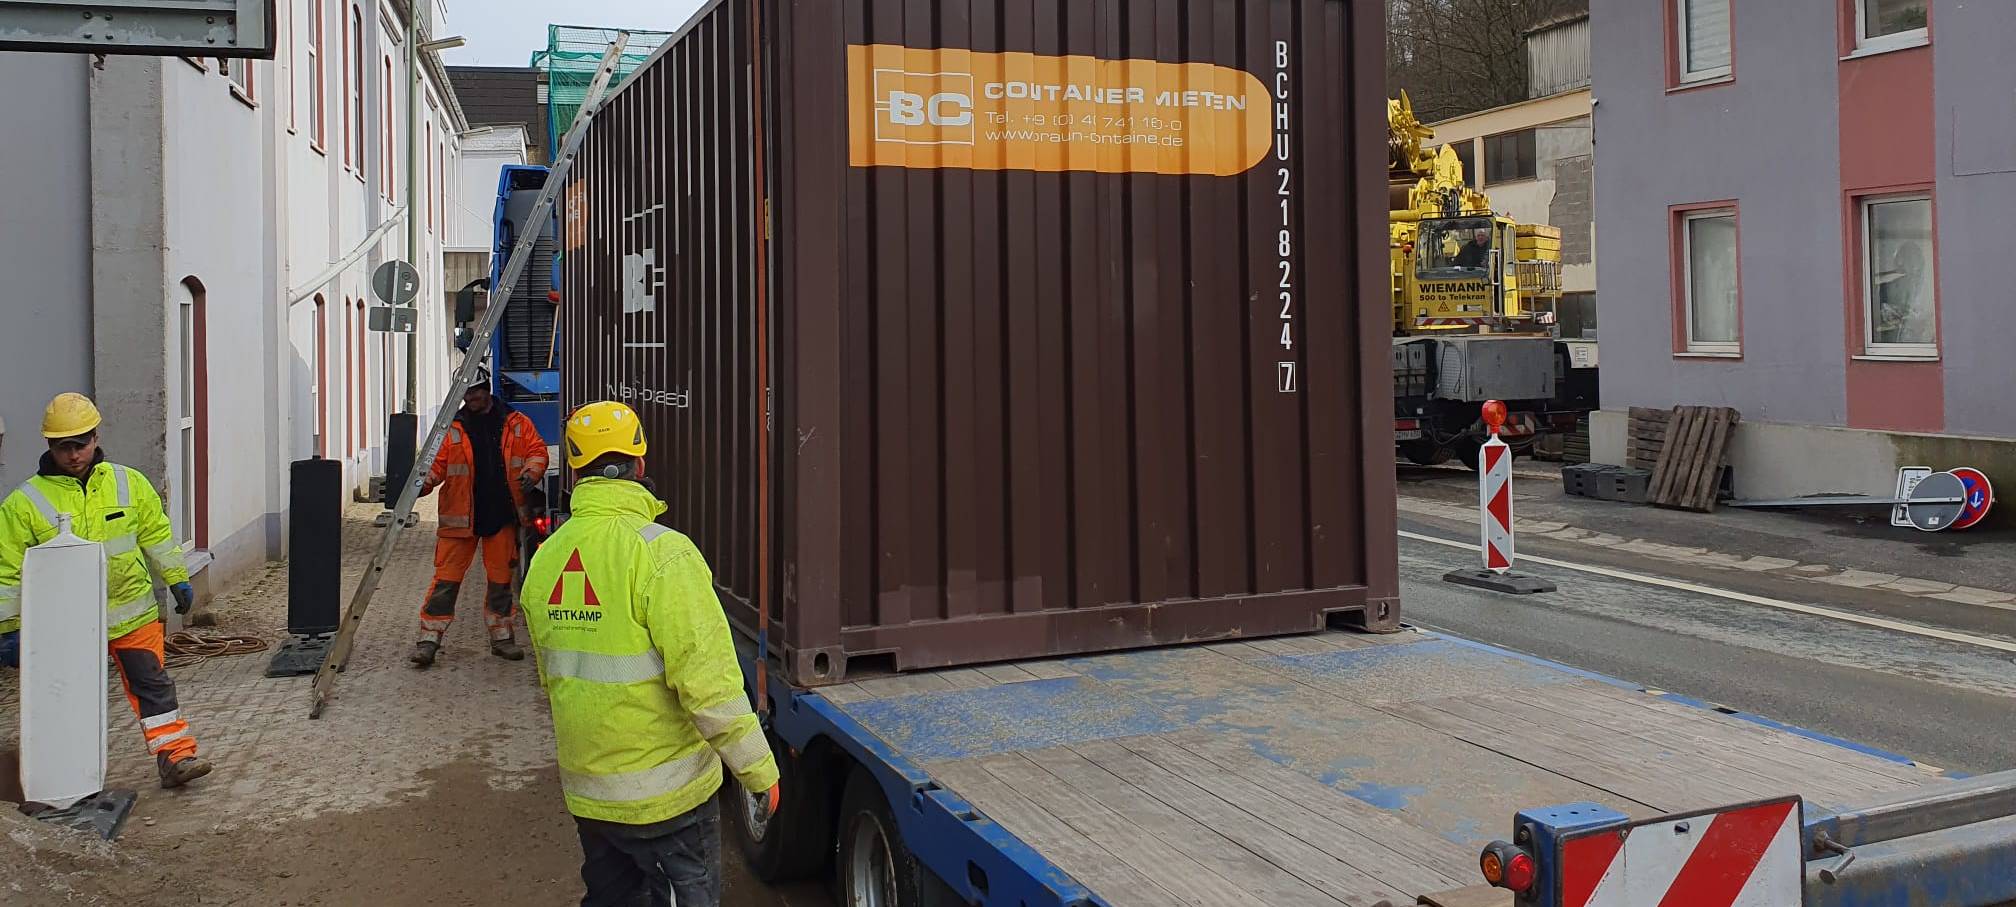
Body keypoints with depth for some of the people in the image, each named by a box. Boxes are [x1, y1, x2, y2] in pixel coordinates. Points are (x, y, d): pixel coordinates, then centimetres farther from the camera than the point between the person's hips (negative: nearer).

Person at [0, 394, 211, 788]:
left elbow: (156, 534, 12)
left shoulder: (130, 484, 0)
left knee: (152, 683, 3)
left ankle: (174, 755, 8)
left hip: (132, 611, 1)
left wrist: (177, 578, 13)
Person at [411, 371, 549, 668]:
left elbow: (537, 450, 9)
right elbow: (437, 463, 0)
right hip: (460, 517, -1)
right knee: (447, 579, -2)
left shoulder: (516, 423, 5)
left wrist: (531, 472, -11)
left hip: (502, 515, 1)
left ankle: (502, 637, 23)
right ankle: (429, 639, 3)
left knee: (500, 579, 11)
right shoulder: (452, 428, 2)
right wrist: (425, 482, -19)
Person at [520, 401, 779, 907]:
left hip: (586, 789, 6)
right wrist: (758, 768, -14)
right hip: (665, 792, -6)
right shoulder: (660, 552, -19)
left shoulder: (546, 558, 2)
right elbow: (707, 677, -23)